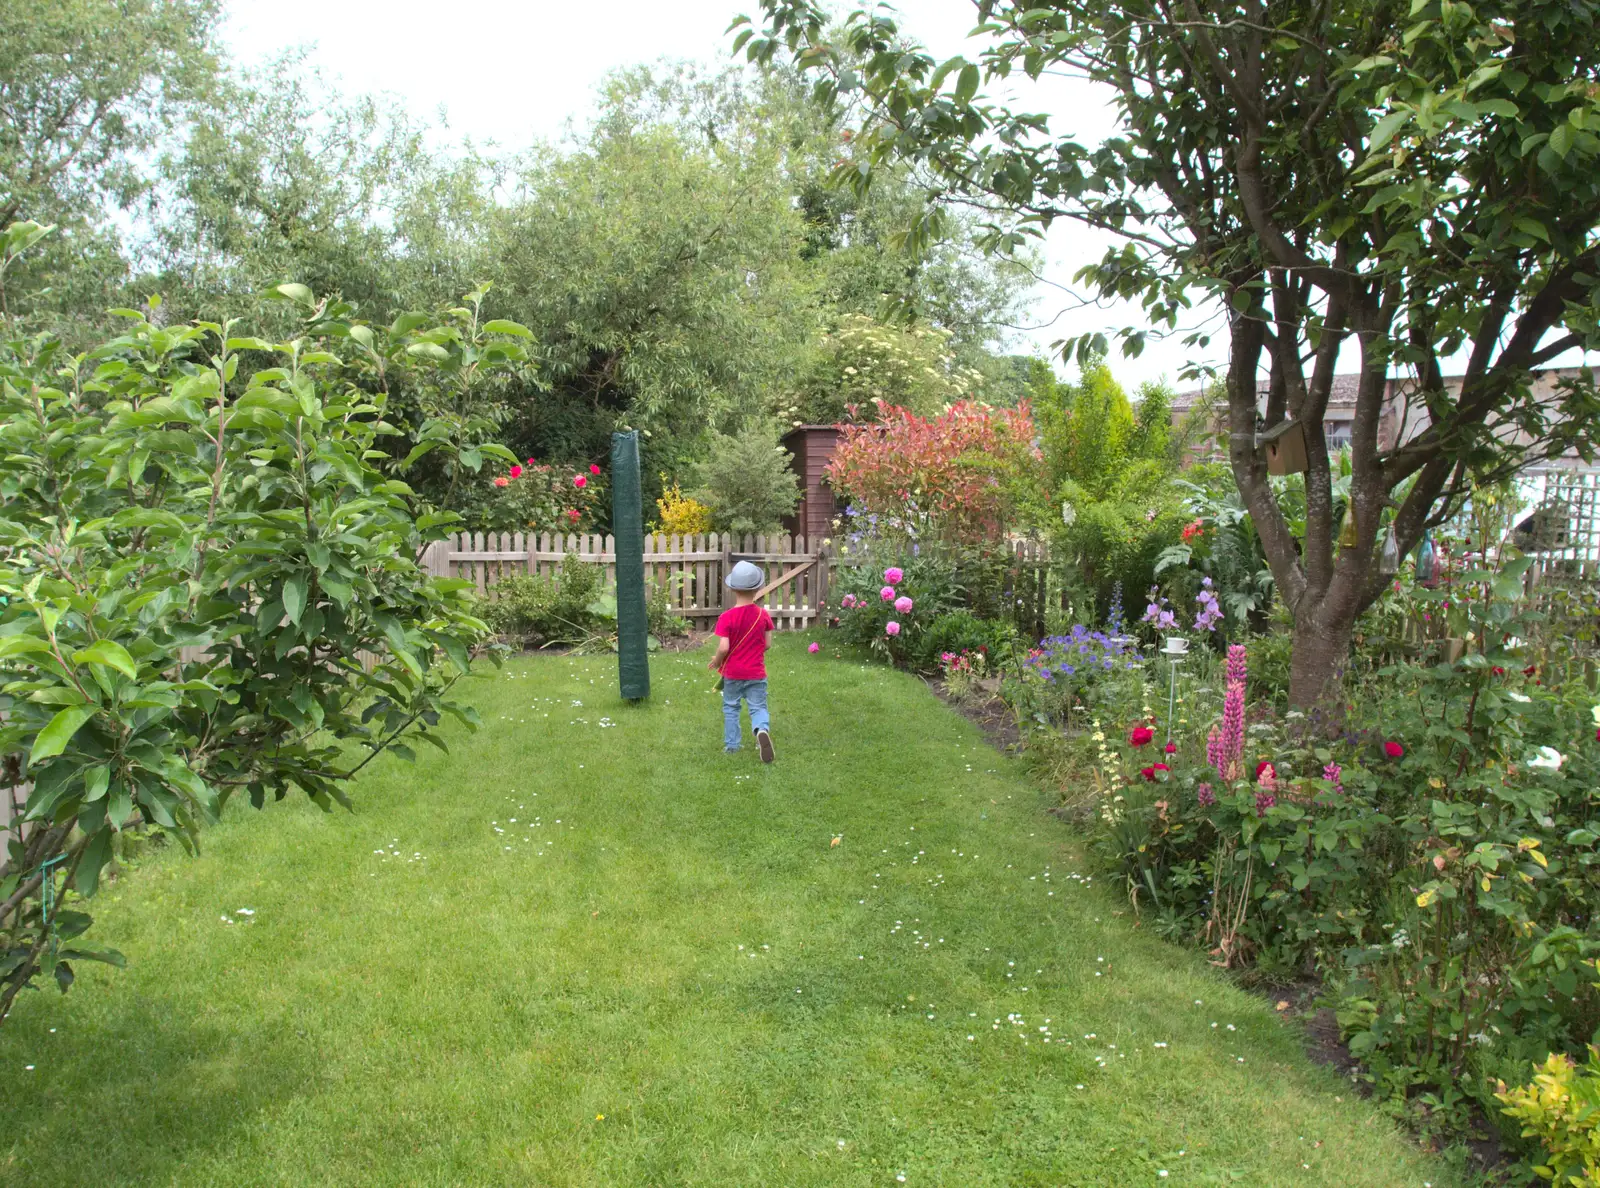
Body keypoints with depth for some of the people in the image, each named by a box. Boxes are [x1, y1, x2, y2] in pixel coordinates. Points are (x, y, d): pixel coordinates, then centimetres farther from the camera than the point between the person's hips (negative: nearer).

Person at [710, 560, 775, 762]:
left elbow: (723, 648, -20)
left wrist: (717, 662, -1)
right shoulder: (763, 614, -7)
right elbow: (767, 643, 0)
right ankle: (762, 729, -24)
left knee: (730, 708, 17)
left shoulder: (726, 617, -16)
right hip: (756, 673, 1)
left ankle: (731, 745, 23)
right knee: (758, 707, 6)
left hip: (732, 673, -1)